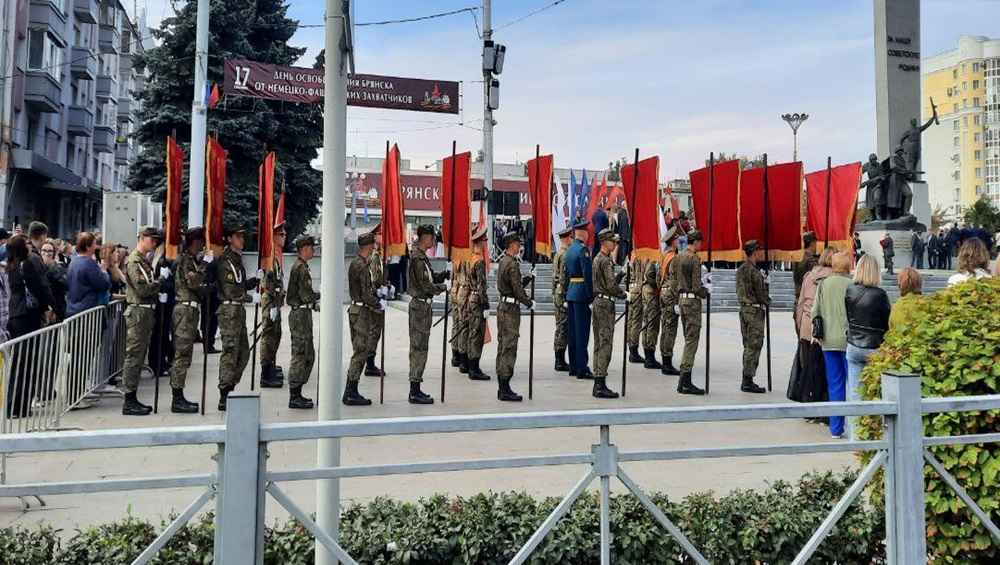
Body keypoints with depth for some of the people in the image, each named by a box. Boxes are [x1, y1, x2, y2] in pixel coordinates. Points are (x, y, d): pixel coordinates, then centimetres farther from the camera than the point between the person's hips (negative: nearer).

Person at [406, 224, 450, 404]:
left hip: (422, 305, 10)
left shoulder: (422, 256, 14)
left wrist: (445, 273, 4)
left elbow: (430, 277, 19)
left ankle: (415, 389, 21)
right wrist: (445, 286, -9)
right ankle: (415, 392, -1)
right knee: (419, 348, -6)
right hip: (420, 305, -10)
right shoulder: (418, 258, -17)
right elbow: (426, 286, -20)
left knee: (419, 348, 13)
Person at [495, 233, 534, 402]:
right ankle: (505, 390, -3)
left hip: (503, 307, 10)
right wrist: (530, 303, -5)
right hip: (511, 309, -10)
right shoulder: (512, 264, -16)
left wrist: (528, 277, 18)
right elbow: (517, 290, -18)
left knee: (503, 346, 12)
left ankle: (502, 388, 19)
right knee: (509, 348, -6)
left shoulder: (503, 261, 13)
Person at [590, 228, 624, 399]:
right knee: (606, 344, -8)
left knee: (598, 344, 11)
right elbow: (611, 285, -19)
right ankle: (601, 385, -7)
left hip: (597, 301, 10)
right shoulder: (606, 260, -14)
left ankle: (597, 384, 15)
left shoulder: (597, 258, 15)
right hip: (606, 303, -10)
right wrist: (622, 294, -3)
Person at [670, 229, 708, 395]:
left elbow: (673, 282, 13)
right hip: (693, 301, -9)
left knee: (688, 339, 15)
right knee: (692, 340, -5)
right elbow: (697, 286, -17)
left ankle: (684, 382, 17)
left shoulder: (678, 258, 10)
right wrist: (707, 293, 0)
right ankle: (685, 382, -6)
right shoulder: (695, 259, -15)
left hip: (681, 300, 9)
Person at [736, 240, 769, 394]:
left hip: (744, 308, 9)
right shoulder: (754, 271, -16)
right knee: (754, 346, -4)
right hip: (755, 310, -9)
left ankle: (746, 381, 18)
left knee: (748, 345, 14)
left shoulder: (740, 269, 11)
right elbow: (761, 293, -13)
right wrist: (767, 301, 8)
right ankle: (748, 381, -2)